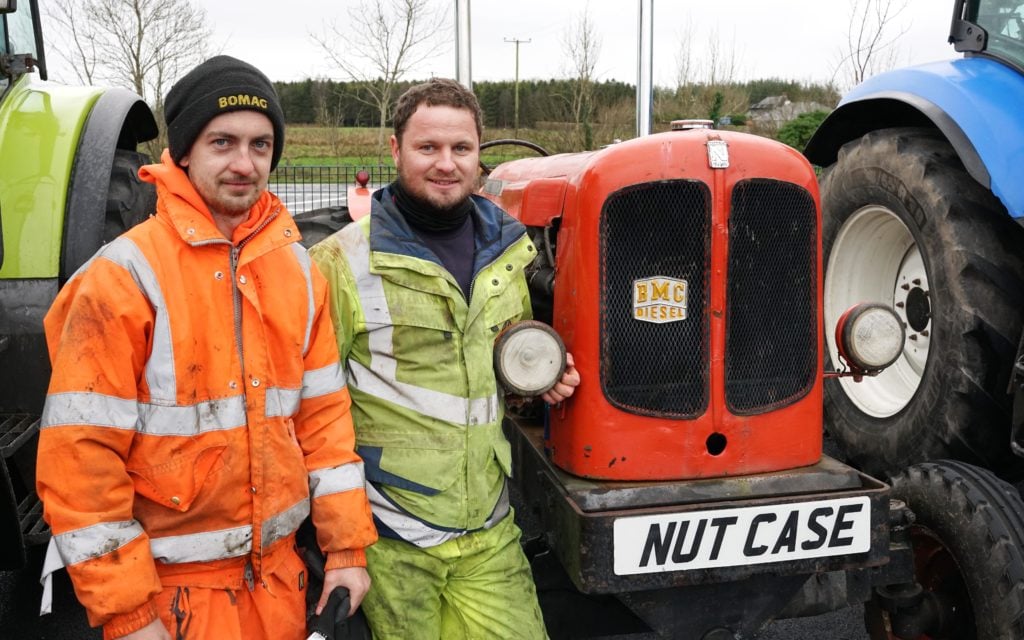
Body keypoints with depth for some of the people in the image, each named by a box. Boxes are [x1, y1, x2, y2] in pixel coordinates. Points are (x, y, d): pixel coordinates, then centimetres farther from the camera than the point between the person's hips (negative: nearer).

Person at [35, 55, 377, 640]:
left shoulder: (299, 271, 1)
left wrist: (347, 547, 2)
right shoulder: (124, 276, -15)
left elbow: (324, 411, 4)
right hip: (171, 587, -5)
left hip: (280, 573, 5)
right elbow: (81, 457, -15)